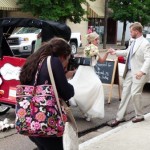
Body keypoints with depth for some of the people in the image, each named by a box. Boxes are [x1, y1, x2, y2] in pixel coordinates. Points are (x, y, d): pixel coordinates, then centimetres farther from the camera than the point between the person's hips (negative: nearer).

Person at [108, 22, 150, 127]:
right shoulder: (133, 42, 9)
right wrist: (116, 52, 24)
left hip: (139, 73, -8)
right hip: (129, 72, 8)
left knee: (135, 94, -4)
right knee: (125, 93, 10)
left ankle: (139, 116, 19)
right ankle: (120, 117, 17)